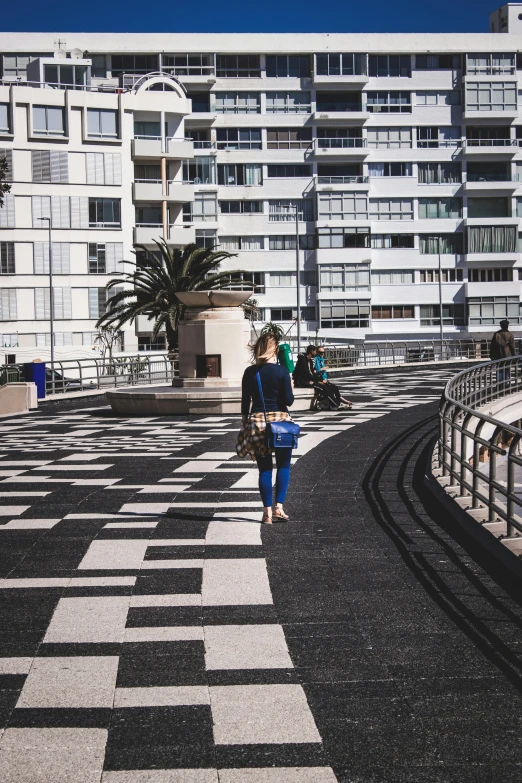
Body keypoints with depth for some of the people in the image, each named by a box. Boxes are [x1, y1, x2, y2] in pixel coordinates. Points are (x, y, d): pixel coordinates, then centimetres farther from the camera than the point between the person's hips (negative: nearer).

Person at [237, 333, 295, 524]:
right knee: (283, 466, 11)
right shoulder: (281, 371, -7)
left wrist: (245, 422, 16)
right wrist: (290, 387, 10)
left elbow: (245, 401, 4)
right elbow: (288, 400, -8)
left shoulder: (250, 372, 1)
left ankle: (267, 512, 6)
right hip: (280, 419, -2)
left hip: (256, 420, 2)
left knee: (264, 469, 7)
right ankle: (279, 507, 0)